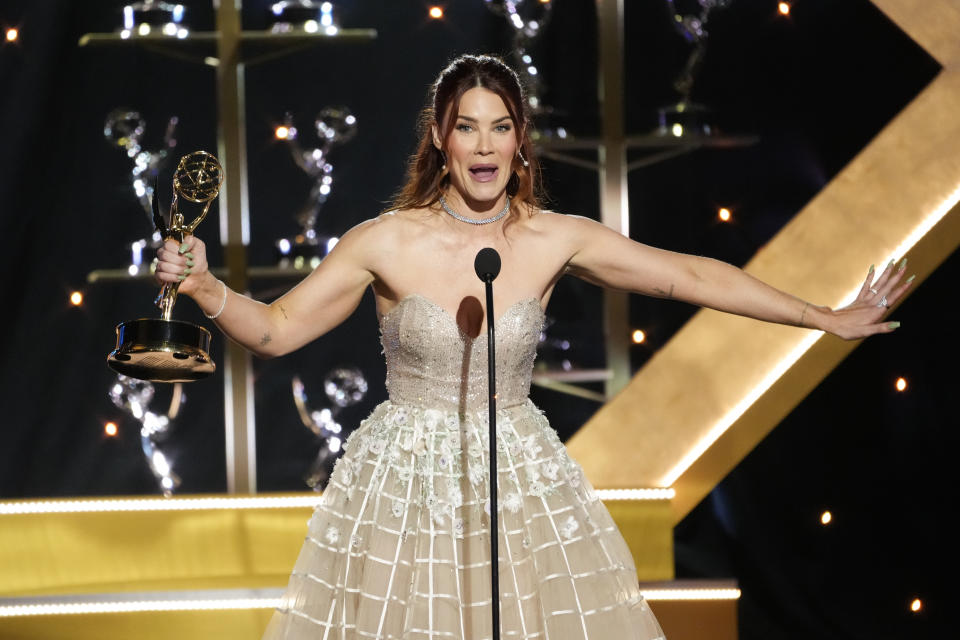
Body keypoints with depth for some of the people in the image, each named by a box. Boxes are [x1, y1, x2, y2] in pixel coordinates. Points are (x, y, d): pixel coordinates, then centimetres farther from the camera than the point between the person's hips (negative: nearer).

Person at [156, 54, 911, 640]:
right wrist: (203, 286, -26)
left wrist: (829, 319, 3)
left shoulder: (557, 240, -5)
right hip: (404, 482, -2)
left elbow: (691, 275, 1)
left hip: (521, 480, 2)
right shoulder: (386, 243, -10)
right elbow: (276, 330, -6)